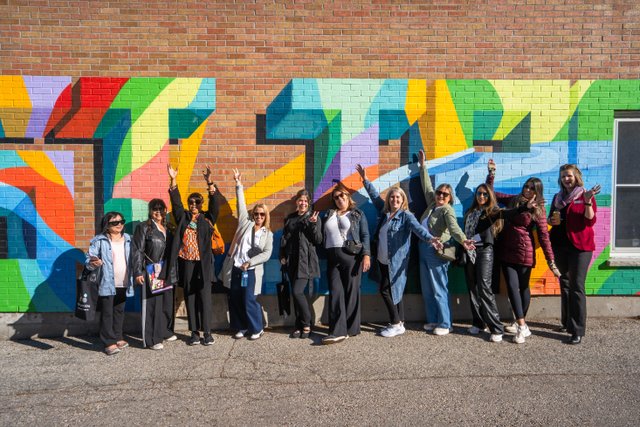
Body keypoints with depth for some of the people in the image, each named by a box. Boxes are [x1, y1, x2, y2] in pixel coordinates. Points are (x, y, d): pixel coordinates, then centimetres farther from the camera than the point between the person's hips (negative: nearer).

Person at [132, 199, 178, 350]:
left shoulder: (167, 229, 13)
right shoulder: (143, 227, -2)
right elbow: (137, 251, -7)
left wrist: (173, 272, 12)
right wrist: (138, 272, -14)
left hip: (166, 272, 5)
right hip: (151, 271, -5)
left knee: (167, 302, 11)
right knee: (151, 304, -3)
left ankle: (165, 331, 27)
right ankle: (151, 339, 4)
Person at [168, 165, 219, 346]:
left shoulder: (207, 218, 3)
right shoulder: (183, 217, 9)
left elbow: (215, 203, -10)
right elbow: (176, 202, 0)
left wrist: (209, 182, -22)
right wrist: (173, 180, -11)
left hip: (203, 263, -2)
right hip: (186, 263, 2)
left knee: (204, 298, 1)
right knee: (190, 299, 8)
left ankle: (207, 332, 9)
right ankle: (194, 333, 17)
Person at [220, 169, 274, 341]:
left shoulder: (268, 234, 5)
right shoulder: (246, 222, 9)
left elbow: (267, 254, -3)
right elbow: (241, 205, 6)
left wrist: (249, 262, -13)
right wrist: (239, 185, 2)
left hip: (251, 271, -3)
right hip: (235, 268, 3)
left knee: (249, 301, -5)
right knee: (235, 300, 8)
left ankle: (256, 329, 13)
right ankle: (241, 328, 23)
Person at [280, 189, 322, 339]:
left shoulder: (313, 218, 1)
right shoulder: (289, 218, 13)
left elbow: (318, 240, -5)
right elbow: (284, 239, 18)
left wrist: (313, 224, -18)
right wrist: (282, 256, 8)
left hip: (306, 261, -5)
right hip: (291, 261, 5)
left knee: (298, 292, -14)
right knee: (295, 294, 6)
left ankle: (306, 325, 4)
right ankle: (299, 326, 16)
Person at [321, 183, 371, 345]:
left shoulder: (357, 214, 7)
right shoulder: (328, 215, 18)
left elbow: (365, 236, -1)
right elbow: (322, 235, 17)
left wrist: (366, 255, -11)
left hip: (351, 256, -3)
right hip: (333, 257, 3)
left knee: (351, 292, 0)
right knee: (335, 293, -4)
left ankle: (351, 328, 9)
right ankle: (338, 331, -6)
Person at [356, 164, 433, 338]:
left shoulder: (406, 216, -9)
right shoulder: (385, 212, 10)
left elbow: (418, 228, -25)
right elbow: (375, 196, 21)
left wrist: (430, 238, -44)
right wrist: (365, 180, 23)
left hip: (395, 262, -7)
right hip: (382, 261, 7)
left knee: (386, 291, -7)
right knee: (394, 292, 12)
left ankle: (396, 324, 6)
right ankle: (398, 323, 21)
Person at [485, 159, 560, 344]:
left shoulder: (538, 209, -4)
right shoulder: (513, 200, 7)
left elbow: (544, 236, -7)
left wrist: (551, 262, -11)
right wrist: (492, 173, 14)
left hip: (524, 253, -3)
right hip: (506, 251, 3)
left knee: (523, 287, 8)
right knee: (512, 286, -4)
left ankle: (521, 324, 19)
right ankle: (522, 326, 0)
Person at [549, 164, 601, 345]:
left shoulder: (585, 196, -2)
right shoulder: (557, 197, 13)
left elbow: (591, 221, -11)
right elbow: (550, 219, 21)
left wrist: (588, 202, -24)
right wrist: (552, 220, -2)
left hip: (580, 246, -5)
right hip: (560, 245, 5)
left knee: (577, 286, -10)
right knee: (565, 284, 13)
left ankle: (577, 331, -8)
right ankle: (567, 322, 25)